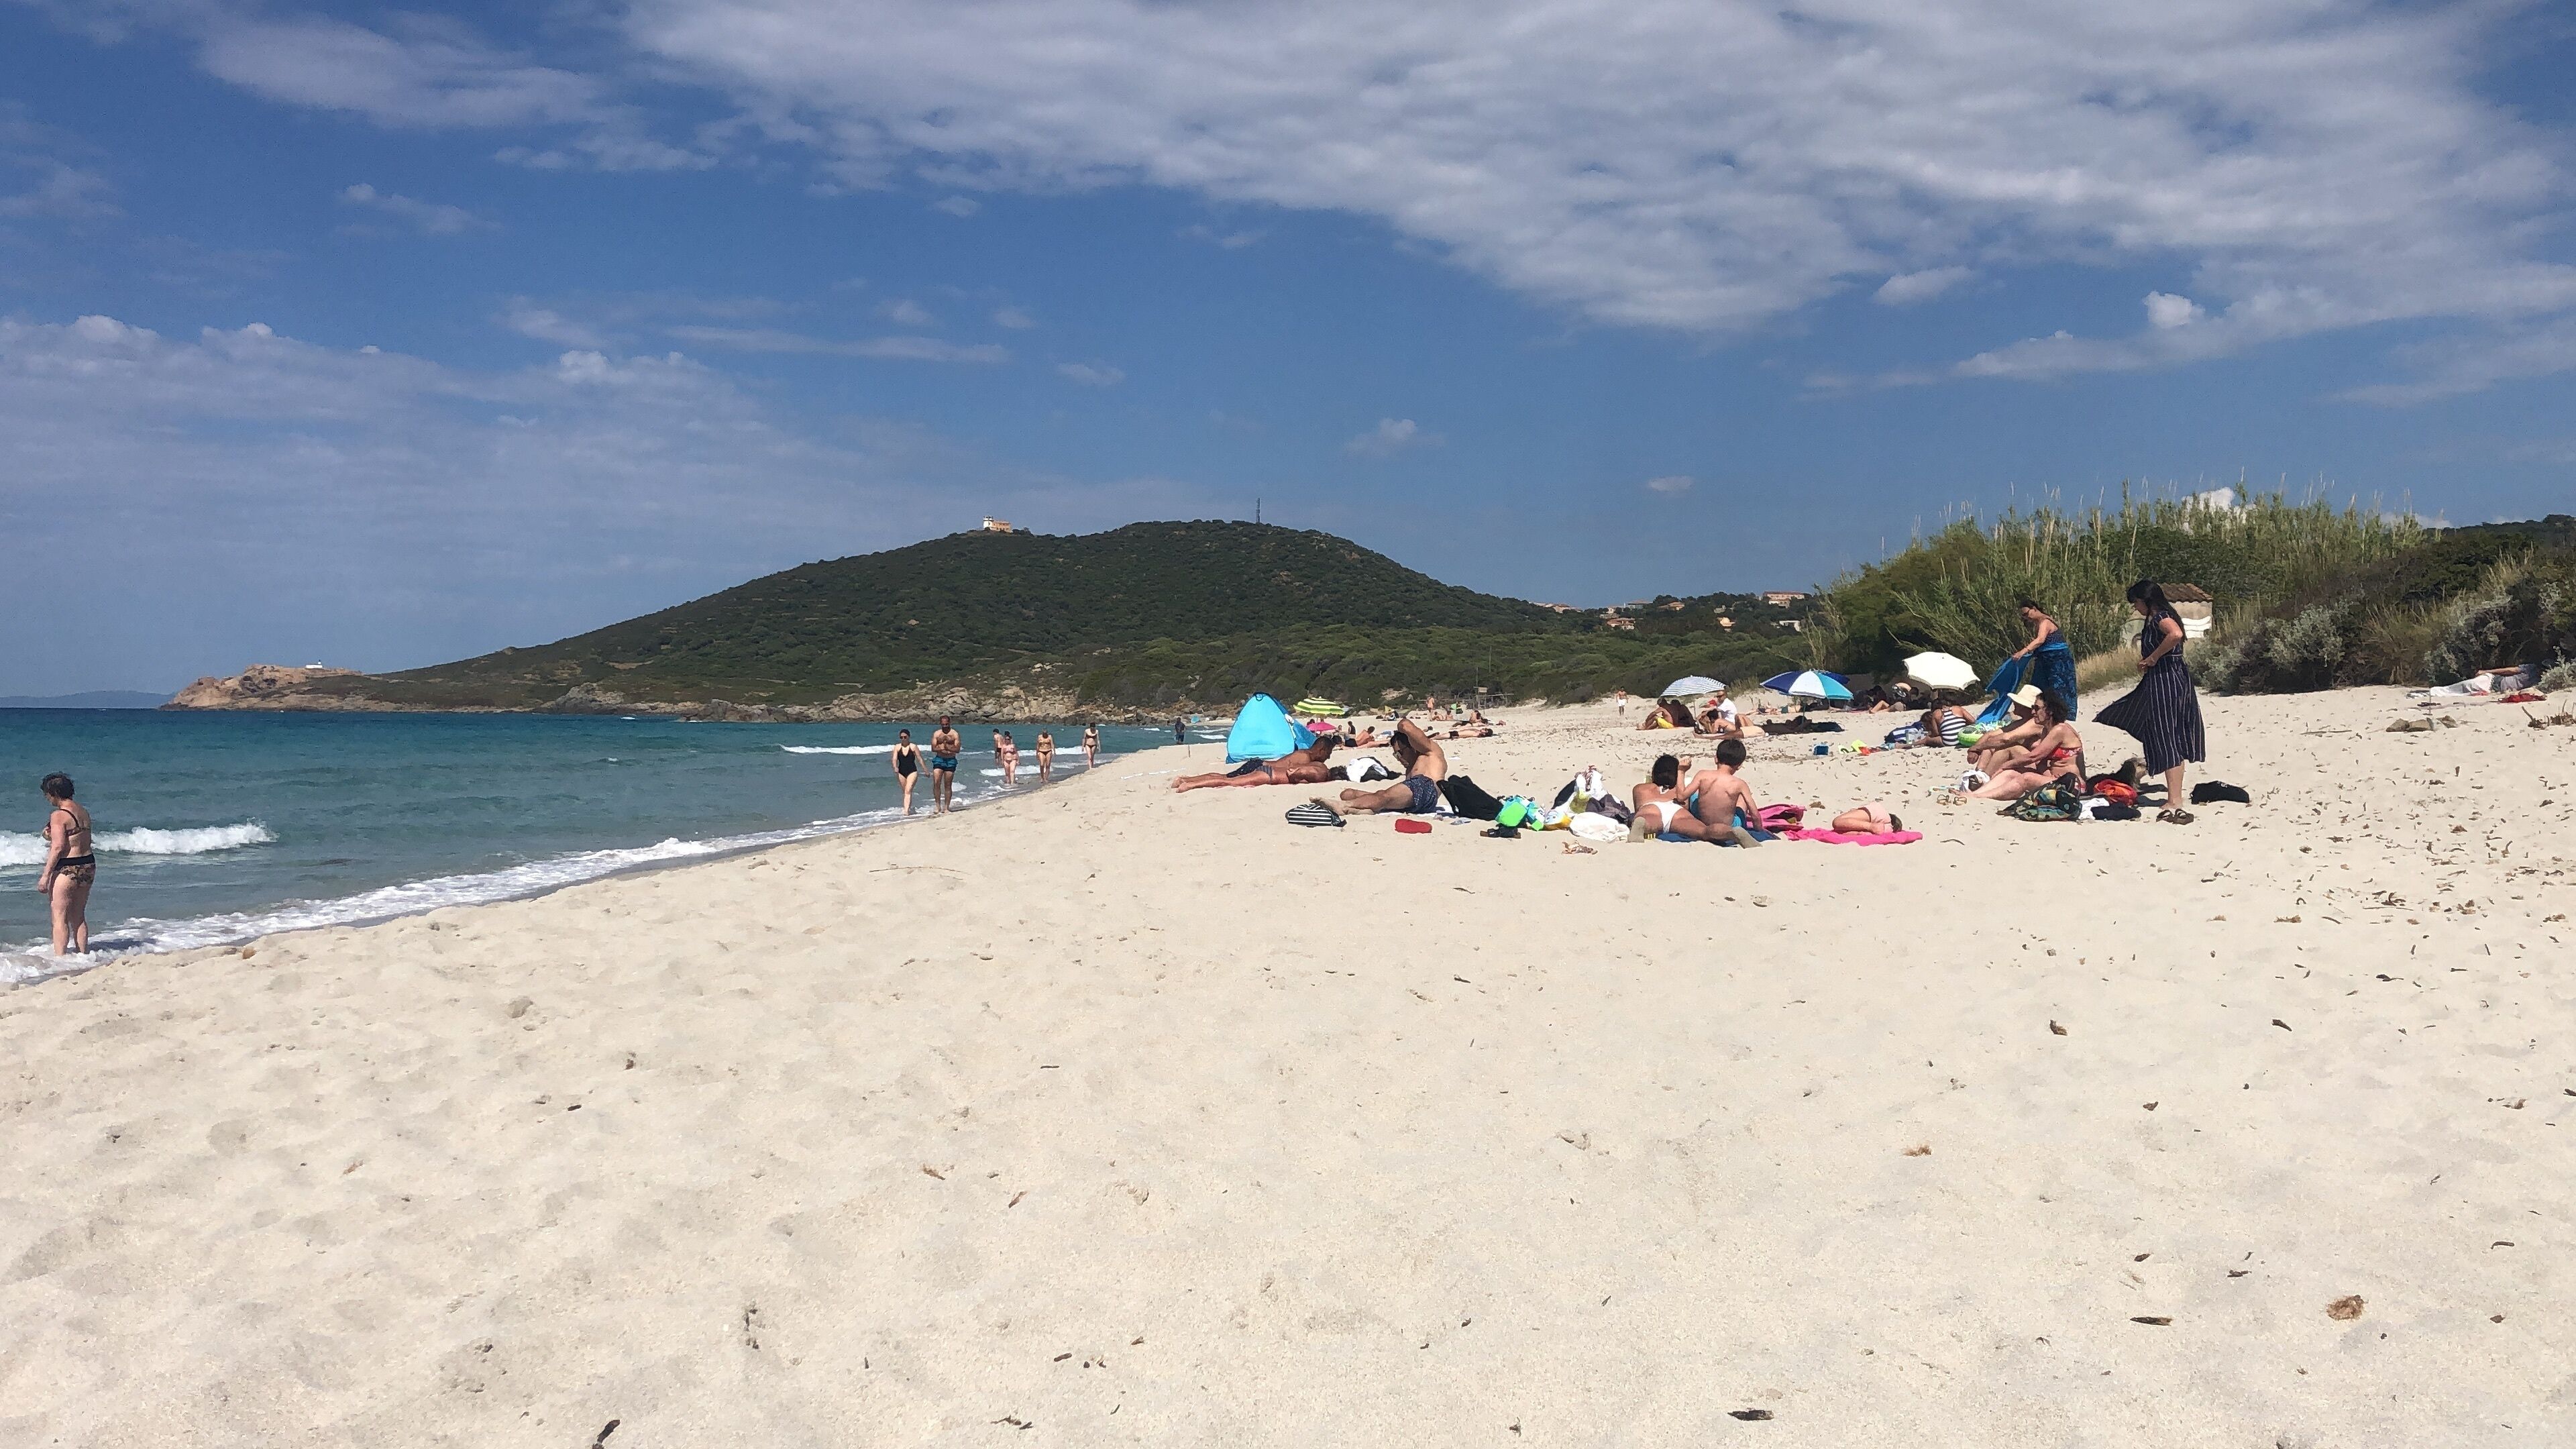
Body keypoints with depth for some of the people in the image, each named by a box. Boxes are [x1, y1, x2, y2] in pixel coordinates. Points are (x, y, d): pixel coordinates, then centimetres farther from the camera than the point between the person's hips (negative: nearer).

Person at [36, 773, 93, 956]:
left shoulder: (59, 815, -14)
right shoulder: (83, 811, 10)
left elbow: (58, 848, -19)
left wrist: (45, 876, -16)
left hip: (67, 869, -8)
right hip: (88, 865, 8)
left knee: (60, 918, -2)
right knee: (79, 917, 16)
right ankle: (83, 955, 19)